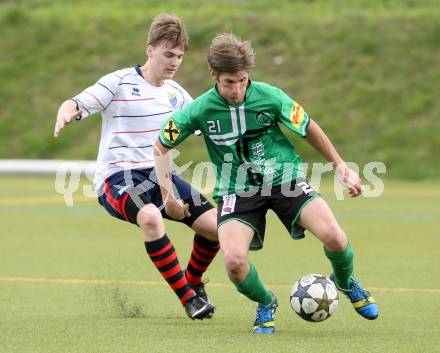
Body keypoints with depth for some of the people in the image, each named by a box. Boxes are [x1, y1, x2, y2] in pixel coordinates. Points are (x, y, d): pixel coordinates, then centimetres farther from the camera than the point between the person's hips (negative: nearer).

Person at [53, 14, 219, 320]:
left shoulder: (174, 92, 12)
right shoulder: (120, 82, -6)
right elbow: (78, 104, -15)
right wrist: (66, 112, -39)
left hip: (159, 174, 6)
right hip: (117, 177, -6)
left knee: (215, 225, -9)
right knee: (151, 217, -38)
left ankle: (194, 282, 22)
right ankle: (188, 298, -25)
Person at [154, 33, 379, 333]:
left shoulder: (270, 97, -13)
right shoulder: (200, 110, -12)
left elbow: (308, 128, 5)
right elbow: (162, 146, 5)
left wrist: (341, 167, 8)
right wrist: (168, 195, 1)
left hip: (285, 178, 0)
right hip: (236, 191, 0)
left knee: (333, 236, -21)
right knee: (234, 261, -26)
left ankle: (347, 284, 15)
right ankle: (265, 305, 9)